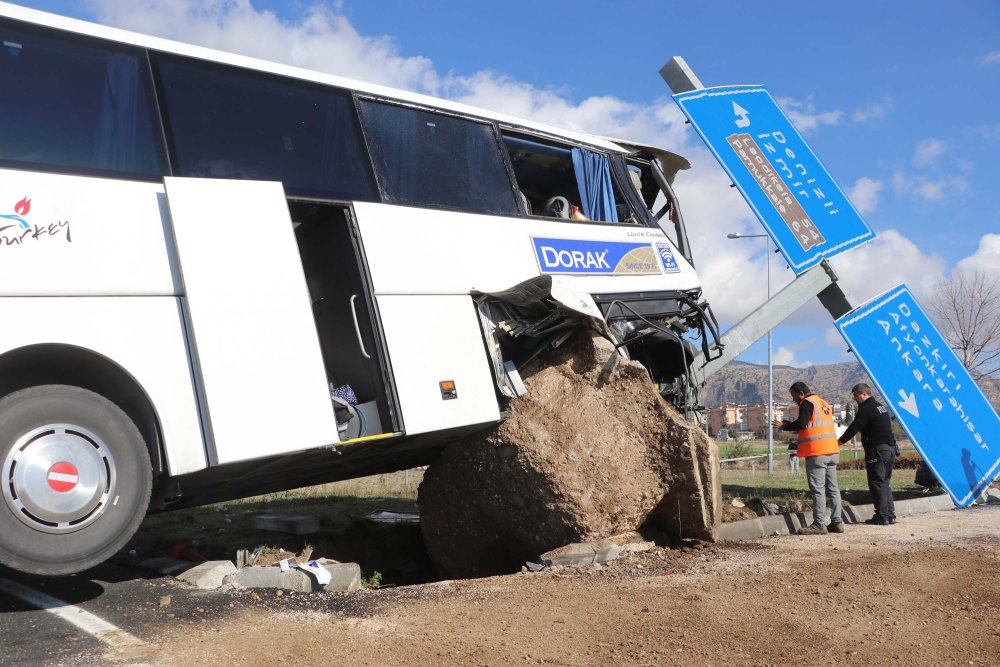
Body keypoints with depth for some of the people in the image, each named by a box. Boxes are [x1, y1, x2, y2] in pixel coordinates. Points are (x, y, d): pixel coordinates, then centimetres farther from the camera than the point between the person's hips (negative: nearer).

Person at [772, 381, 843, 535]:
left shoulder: (807, 403, -6)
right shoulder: (824, 403, 21)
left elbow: (801, 424, -17)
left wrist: (783, 426, -4)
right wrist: (790, 424, 20)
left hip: (817, 453, -9)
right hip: (832, 451, 9)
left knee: (817, 489, -7)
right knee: (833, 488, 11)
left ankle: (819, 524, -8)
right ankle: (837, 522, 12)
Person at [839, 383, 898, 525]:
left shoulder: (866, 409, -11)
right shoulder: (881, 406, 18)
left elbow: (854, 428, -13)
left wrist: (839, 441, -4)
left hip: (877, 450, -9)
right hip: (890, 449, 9)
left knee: (877, 483, -5)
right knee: (884, 483, 14)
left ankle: (881, 516, -5)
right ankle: (890, 515, 14)